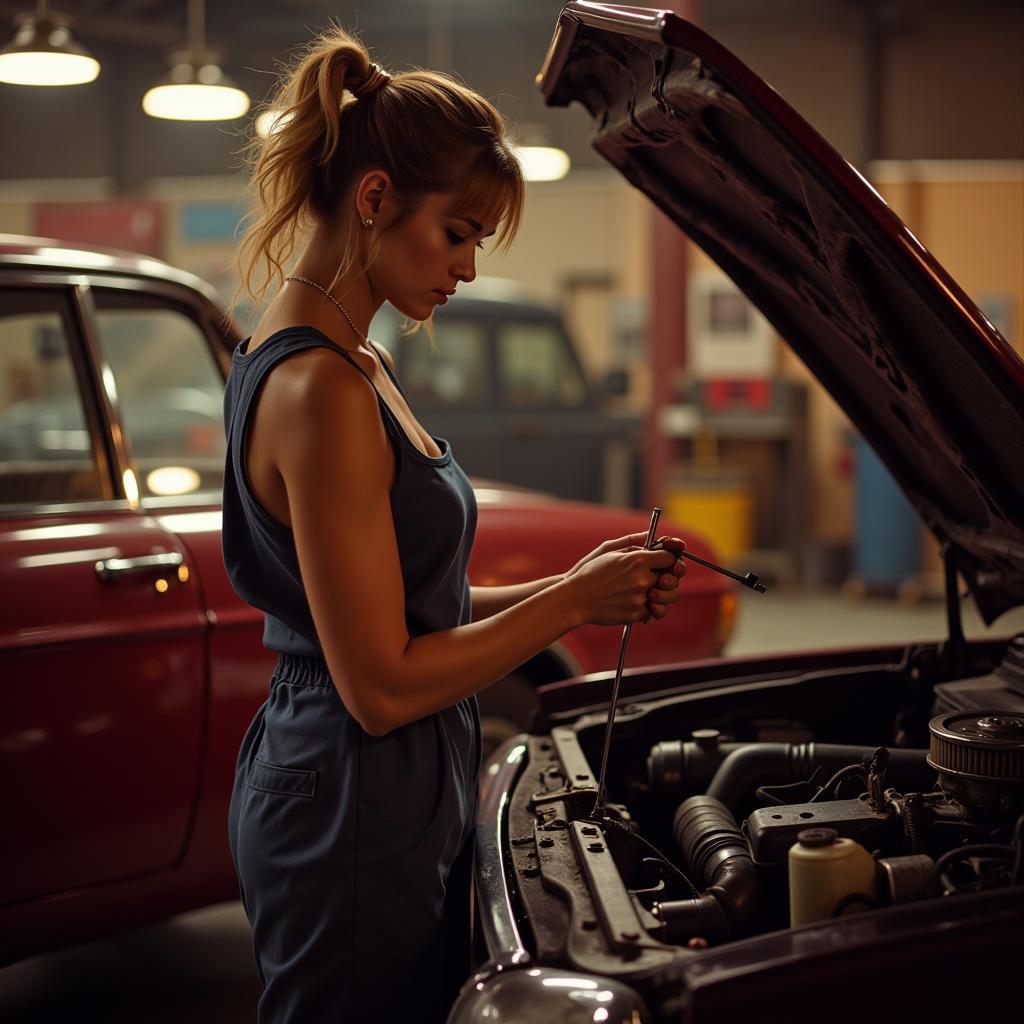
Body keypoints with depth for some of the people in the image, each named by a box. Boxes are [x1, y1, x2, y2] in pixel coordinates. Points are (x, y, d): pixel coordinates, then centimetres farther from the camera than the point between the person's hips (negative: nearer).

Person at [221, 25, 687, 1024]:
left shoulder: (346, 363, 10)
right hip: (352, 830, -10)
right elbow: (382, 686, -22)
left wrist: (568, 586, 5)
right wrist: (573, 600, -13)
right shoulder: (320, 390, -22)